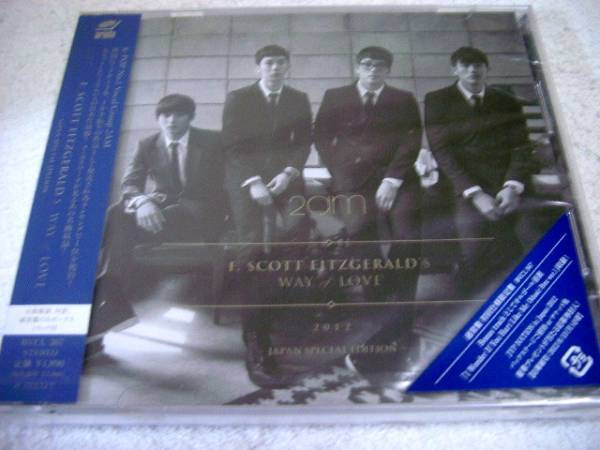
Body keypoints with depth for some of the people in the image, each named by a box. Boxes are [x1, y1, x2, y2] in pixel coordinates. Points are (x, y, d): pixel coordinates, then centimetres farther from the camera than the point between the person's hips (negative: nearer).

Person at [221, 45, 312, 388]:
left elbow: (303, 142, 8)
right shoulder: (238, 99, 7)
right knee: (255, 245, -20)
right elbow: (232, 147, 0)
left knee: (297, 224, -28)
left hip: (285, 176, 4)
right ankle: (258, 349, -21)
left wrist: (288, 173, -11)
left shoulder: (299, 100, 14)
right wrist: (253, 181, -15)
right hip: (246, 178, -3)